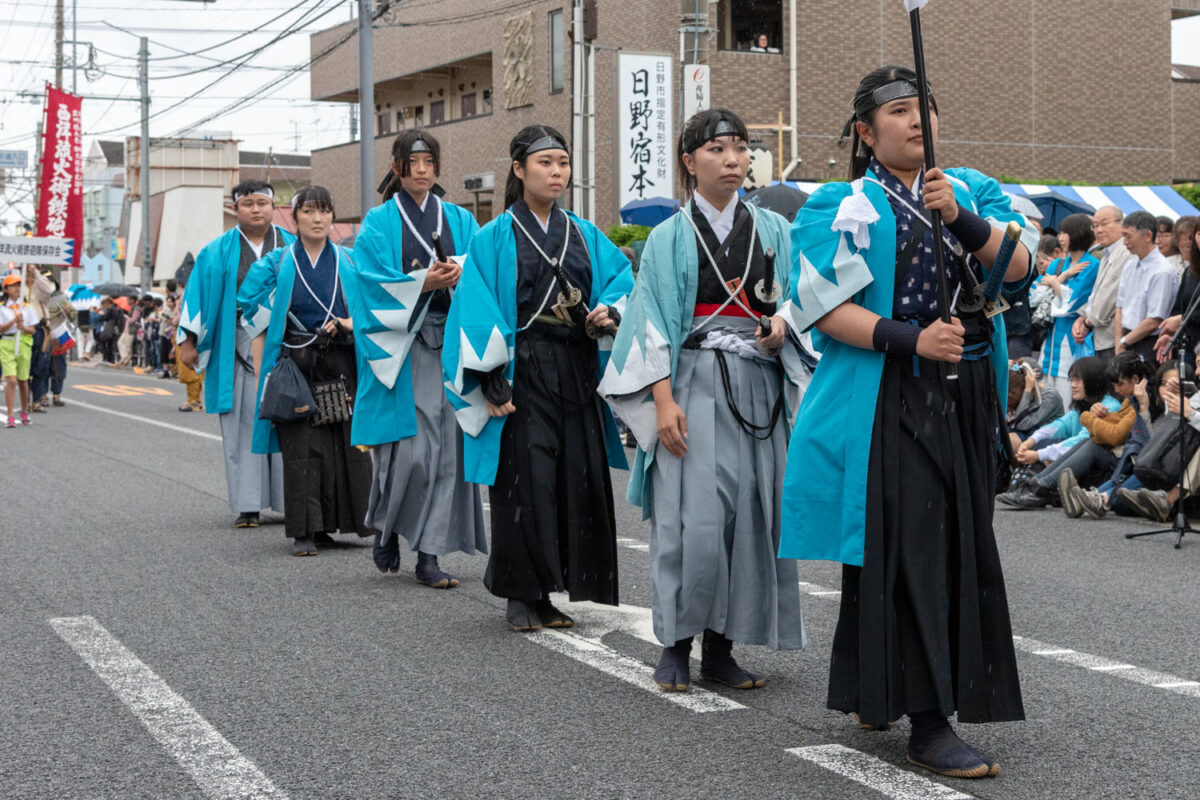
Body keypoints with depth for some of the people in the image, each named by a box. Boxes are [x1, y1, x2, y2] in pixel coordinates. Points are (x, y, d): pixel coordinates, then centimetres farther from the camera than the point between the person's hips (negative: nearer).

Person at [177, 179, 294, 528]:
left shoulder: (292, 247, 10)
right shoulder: (219, 252, 7)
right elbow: (197, 295, 5)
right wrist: (187, 340, -1)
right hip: (239, 350, -1)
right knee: (244, 425, -2)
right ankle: (248, 505, 2)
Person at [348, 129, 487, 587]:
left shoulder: (459, 220, 15)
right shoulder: (380, 222, 5)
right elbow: (372, 283, -6)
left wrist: (460, 276, -14)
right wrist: (422, 282, -17)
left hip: (450, 342, 3)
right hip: (399, 344, -3)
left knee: (446, 447, -2)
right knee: (409, 449, -9)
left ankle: (429, 556, 3)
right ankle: (386, 529, 18)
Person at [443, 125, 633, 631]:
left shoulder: (586, 236, 14)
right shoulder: (495, 238, 0)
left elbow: (621, 276, 11)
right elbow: (477, 311, -6)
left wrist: (609, 310, -12)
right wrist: (492, 380, -15)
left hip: (577, 371, 5)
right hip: (525, 372, -4)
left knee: (579, 478, 3)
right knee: (525, 482, -5)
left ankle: (549, 590, 13)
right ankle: (521, 595, 5)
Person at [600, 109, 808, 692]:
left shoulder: (773, 230, 12)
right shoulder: (671, 238, 4)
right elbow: (656, 324, -1)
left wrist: (782, 325, -10)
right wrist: (664, 400, -12)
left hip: (759, 387, 3)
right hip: (695, 386, -3)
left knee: (751, 513, 0)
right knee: (694, 516, -11)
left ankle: (721, 646, 9)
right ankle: (676, 644, 0)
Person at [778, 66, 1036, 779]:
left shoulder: (976, 191, 13)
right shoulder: (840, 206, 2)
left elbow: (1018, 265, -3)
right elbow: (825, 308, -8)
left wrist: (961, 219, -20)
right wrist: (911, 340, -19)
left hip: (969, 398, 5)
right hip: (889, 400, -5)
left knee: (961, 545, 8)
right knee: (909, 550, -10)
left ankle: (877, 691, 24)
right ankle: (928, 720, -8)